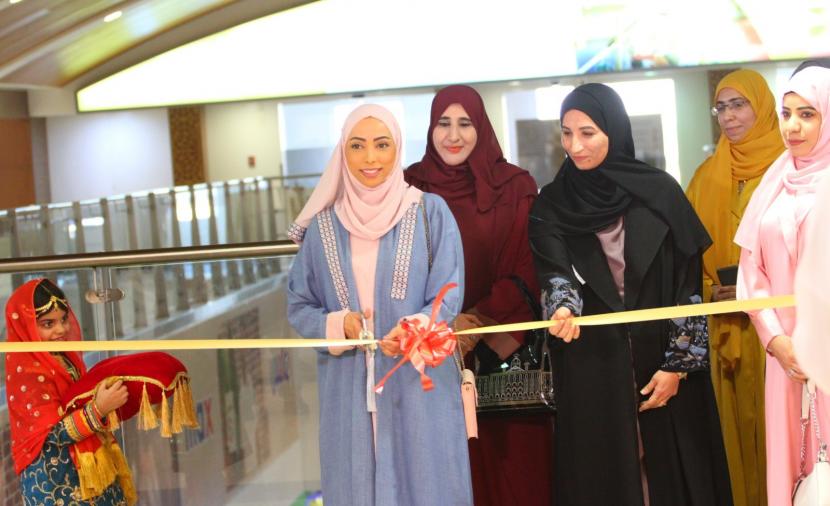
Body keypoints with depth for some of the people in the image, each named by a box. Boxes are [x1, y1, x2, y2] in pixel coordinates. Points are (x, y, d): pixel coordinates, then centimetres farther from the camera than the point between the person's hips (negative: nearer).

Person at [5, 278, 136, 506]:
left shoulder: (63, 356, 6)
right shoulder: (26, 371, -20)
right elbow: (54, 434, -24)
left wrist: (109, 398, 5)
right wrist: (98, 409, -35)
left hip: (88, 466, 8)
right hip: (54, 477, -8)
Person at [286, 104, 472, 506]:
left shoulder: (430, 212, -1)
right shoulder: (323, 225, 5)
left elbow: (448, 295, -5)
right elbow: (298, 306, 7)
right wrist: (337, 325, -13)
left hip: (420, 384, -2)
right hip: (349, 389, 2)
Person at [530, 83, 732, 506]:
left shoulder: (660, 193, 0)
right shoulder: (550, 205, 3)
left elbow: (687, 282, -2)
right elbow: (553, 271, -11)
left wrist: (678, 364, -7)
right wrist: (563, 309, -33)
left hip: (659, 359, 0)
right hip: (590, 366, 1)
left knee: (669, 468, 4)